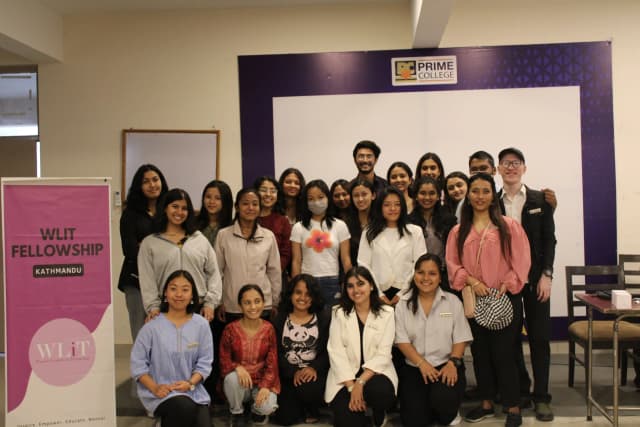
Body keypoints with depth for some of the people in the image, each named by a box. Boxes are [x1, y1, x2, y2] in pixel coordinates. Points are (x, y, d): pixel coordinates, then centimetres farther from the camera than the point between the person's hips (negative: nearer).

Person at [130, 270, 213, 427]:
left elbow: (205, 362, 2)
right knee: (185, 407, -30)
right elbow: (138, 363, -2)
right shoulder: (152, 327, -5)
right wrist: (154, 388, -14)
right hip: (161, 392, -2)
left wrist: (190, 383, -14)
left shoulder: (201, 325, -1)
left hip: (192, 390, 2)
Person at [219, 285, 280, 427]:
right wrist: (237, 367, -28)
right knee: (233, 377, -34)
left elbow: (272, 362, -5)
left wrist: (265, 386, -21)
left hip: (262, 380, 0)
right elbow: (224, 360, -5)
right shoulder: (231, 329, -8)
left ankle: (256, 410, 13)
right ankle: (237, 413, -2)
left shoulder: (269, 329, -4)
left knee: (267, 407, -29)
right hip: (239, 382, 0)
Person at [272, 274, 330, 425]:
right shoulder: (280, 319, 5)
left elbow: (329, 350, -3)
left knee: (308, 389, -33)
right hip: (288, 373, 1)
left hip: (315, 371, -1)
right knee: (285, 418, -12)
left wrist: (314, 368, -21)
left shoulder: (323, 318, 3)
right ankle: (301, 406, 25)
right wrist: (293, 372, -16)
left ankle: (312, 410, 4)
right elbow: (277, 352, -2)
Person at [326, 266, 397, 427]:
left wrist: (360, 382, -21)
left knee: (379, 390, -33)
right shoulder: (339, 313, 3)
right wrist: (351, 386, -18)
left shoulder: (386, 313, 1)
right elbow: (336, 352, -6)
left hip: (375, 373, 1)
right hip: (346, 377, 0)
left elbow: (383, 354, -7)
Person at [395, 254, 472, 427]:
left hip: (446, 365, -1)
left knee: (444, 400, -30)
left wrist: (453, 363, -17)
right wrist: (421, 363, -16)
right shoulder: (403, 304, 3)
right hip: (414, 368, 1)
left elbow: (460, 339, 1)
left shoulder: (453, 301, 3)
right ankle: (429, 408, 24)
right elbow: (402, 340, -3)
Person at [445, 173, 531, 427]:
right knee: (480, 352, 11)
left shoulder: (509, 226, 0)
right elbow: (452, 263, 2)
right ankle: (487, 403, 24)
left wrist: (507, 285, -13)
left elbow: (520, 261, -3)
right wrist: (470, 280, -13)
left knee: (502, 352, -2)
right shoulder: (458, 231, 8)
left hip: (503, 299, -3)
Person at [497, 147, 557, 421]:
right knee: (510, 337, 8)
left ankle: (541, 396, 10)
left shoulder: (540, 200, 3)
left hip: (535, 277, 0)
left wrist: (546, 275, -8)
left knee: (539, 336, 1)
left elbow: (549, 239, 1)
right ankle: (520, 391, 21)